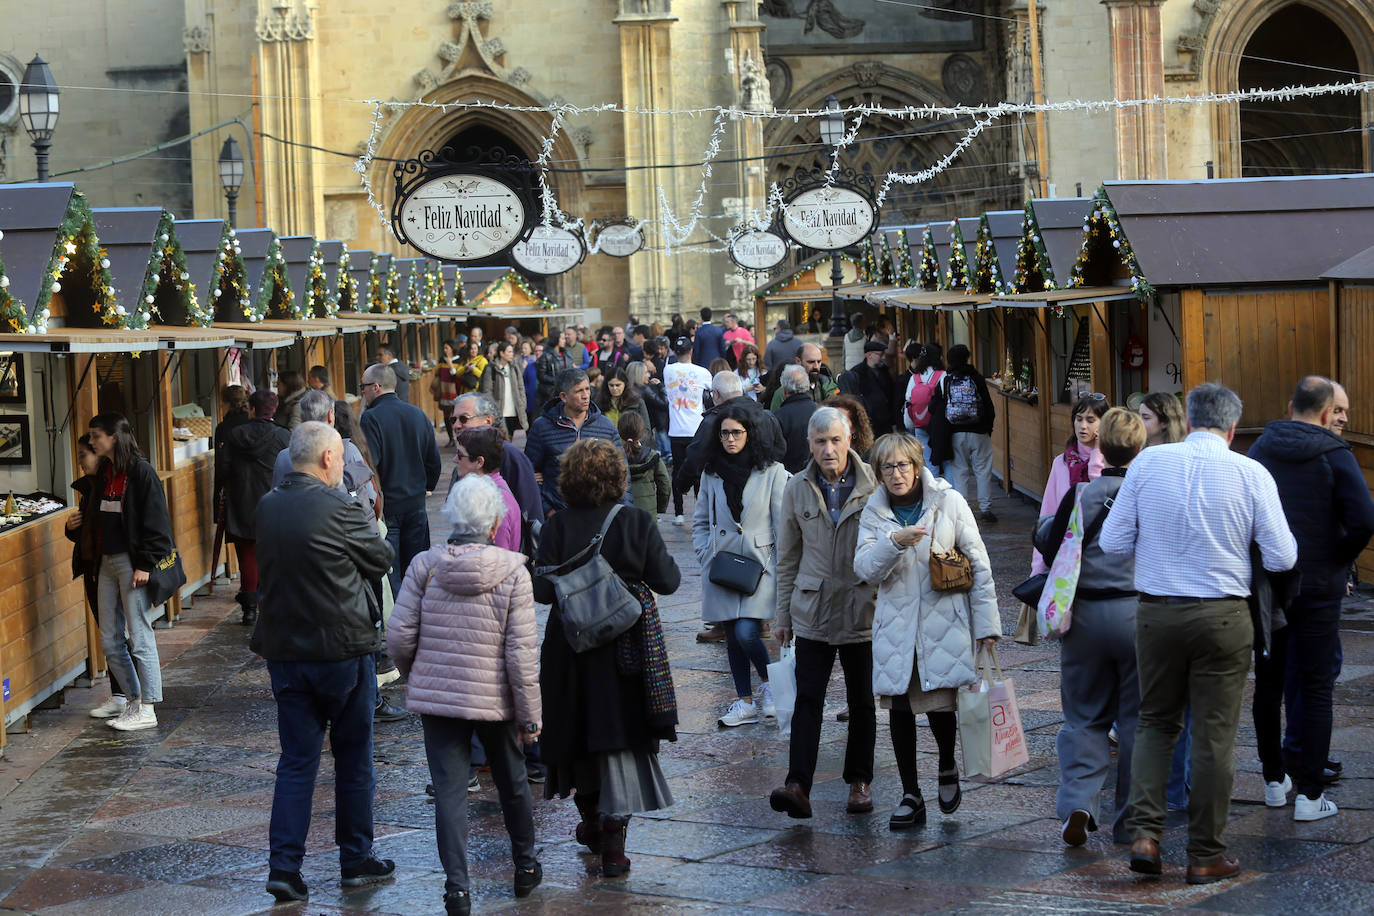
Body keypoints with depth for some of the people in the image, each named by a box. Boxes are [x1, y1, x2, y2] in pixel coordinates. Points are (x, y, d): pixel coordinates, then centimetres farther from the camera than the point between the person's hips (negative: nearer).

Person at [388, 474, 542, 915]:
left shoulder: (425, 565, -6)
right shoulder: (512, 572, -11)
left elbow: (399, 634, -5)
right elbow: (521, 651, -12)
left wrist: (417, 674, 16)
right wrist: (530, 715, -4)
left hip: (435, 695, 1)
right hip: (494, 698, 0)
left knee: (449, 791, 5)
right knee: (512, 782, 19)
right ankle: (525, 866, 36)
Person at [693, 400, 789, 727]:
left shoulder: (771, 471, -3)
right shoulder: (711, 473, 8)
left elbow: (782, 525, -2)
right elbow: (700, 521, 16)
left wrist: (781, 571, -6)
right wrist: (706, 555, 2)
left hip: (758, 565, -4)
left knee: (746, 633, -16)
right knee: (732, 637, 8)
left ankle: (769, 684, 10)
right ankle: (745, 701, 20)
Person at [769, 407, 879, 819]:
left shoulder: (873, 486, -5)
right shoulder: (798, 489, 3)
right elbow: (788, 557, 11)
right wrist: (783, 614, 11)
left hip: (863, 610, -1)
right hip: (812, 611, 1)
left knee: (862, 701, 9)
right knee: (807, 699, -7)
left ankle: (859, 781, 24)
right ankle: (798, 786, -14)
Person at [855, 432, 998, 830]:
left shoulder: (949, 502, -1)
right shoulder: (874, 513, 6)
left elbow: (978, 563, 2)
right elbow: (865, 568, -5)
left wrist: (986, 623, -1)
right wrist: (894, 542, -23)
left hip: (944, 622, -3)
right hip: (896, 625, 3)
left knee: (940, 704, -7)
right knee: (899, 707, 2)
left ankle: (948, 769, 25)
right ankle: (911, 796, 15)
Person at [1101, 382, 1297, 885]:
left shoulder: (1148, 462, -2)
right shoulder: (1251, 473, -6)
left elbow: (1113, 541, 0)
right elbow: (1282, 558, -5)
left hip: (1156, 612, 2)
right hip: (1222, 617, -2)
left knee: (1155, 721, 17)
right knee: (1214, 735, 7)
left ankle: (1145, 832, 4)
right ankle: (1205, 854, 13)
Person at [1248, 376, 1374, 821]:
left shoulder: (1259, 450, 2)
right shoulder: (1334, 455, -10)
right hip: (1317, 588, -4)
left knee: (1268, 682, 15)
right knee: (1316, 689, 1)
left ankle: (1274, 782, 22)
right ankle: (1309, 793, -1)